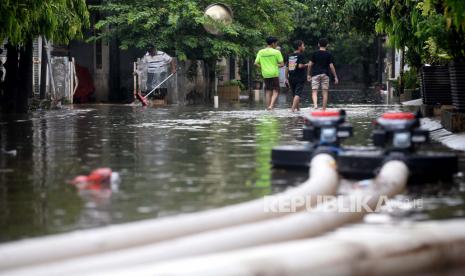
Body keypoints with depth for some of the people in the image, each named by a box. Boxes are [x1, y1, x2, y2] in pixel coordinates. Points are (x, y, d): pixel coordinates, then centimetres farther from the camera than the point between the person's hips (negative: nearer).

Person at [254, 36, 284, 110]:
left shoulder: (260, 52, 5)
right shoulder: (276, 52, -6)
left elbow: (256, 63, 4)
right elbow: (282, 64, -7)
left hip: (265, 74, 4)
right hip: (274, 74, -4)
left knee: (268, 91, 12)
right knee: (275, 91, 1)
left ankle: (268, 108, 12)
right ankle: (271, 106, -17)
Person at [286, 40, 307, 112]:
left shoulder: (290, 55, 11)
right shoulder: (300, 55, -9)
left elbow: (287, 67, 10)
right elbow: (300, 66, -20)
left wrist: (287, 78, 15)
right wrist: (306, 65, -1)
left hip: (291, 78, 7)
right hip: (300, 78, -6)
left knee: (294, 94, 16)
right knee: (298, 94, -8)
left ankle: (298, 108, 27)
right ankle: (293, 108, -20)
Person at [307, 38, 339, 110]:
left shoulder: (315, 53, 3)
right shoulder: (329, 54, 2)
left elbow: (310, 64, 2)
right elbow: (331, 66, -3)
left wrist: (309, 74, 13)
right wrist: (335, 77, 2)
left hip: (315, 74, 0)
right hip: (325, 74, 0)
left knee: (314, 91, -1)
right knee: (325, 92, 7)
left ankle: (315, 104, -27)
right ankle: (324, 109, 7)